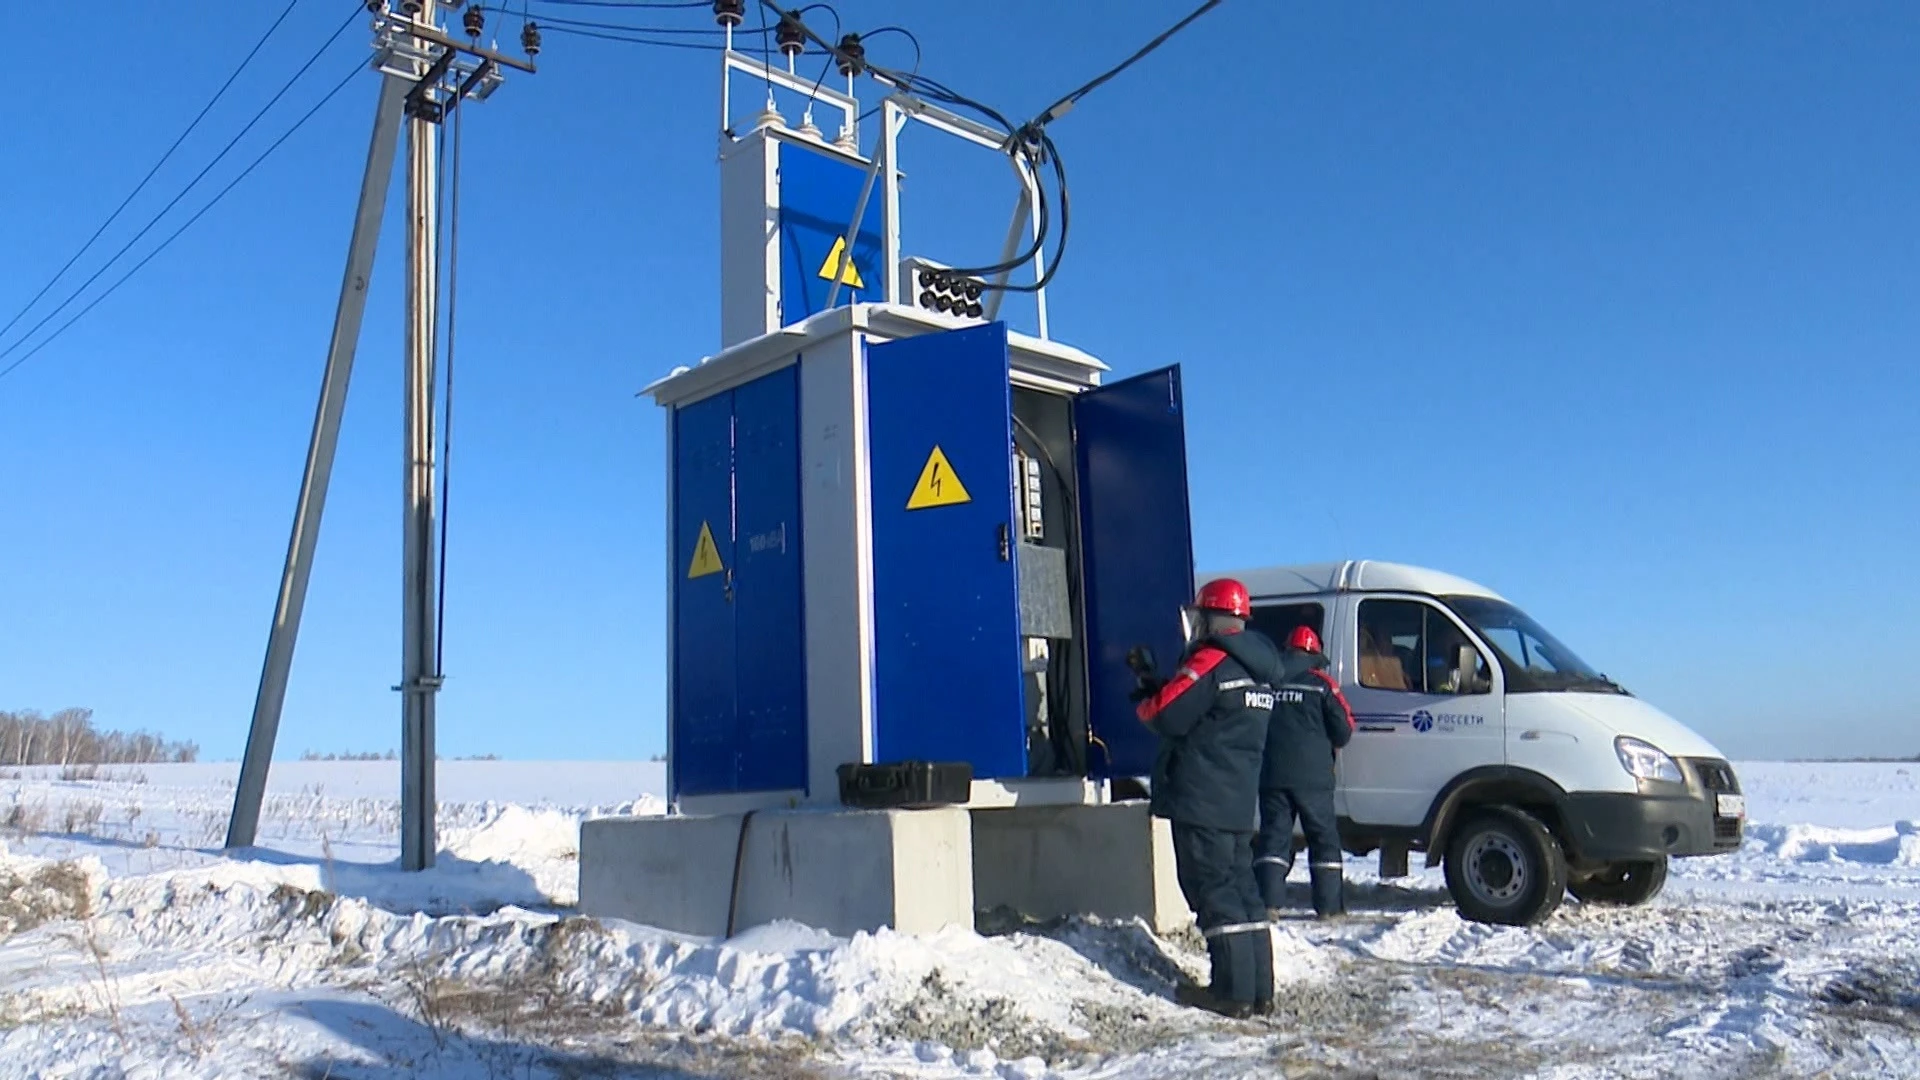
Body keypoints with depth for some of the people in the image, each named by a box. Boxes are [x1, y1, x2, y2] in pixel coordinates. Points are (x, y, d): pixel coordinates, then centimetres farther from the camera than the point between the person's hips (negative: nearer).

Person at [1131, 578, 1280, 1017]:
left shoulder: (1210, 660, -14)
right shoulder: (1256, 668, 17)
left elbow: (1168, 716, -16)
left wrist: (1145, 700, 5)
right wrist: (1156, 682, 19)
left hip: (1201, 800, -9)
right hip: (1239, 800, 9)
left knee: (1214, 891, -5)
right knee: (1241, 886, 14)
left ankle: (1233, 990, -3)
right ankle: (1259, 985, 18)